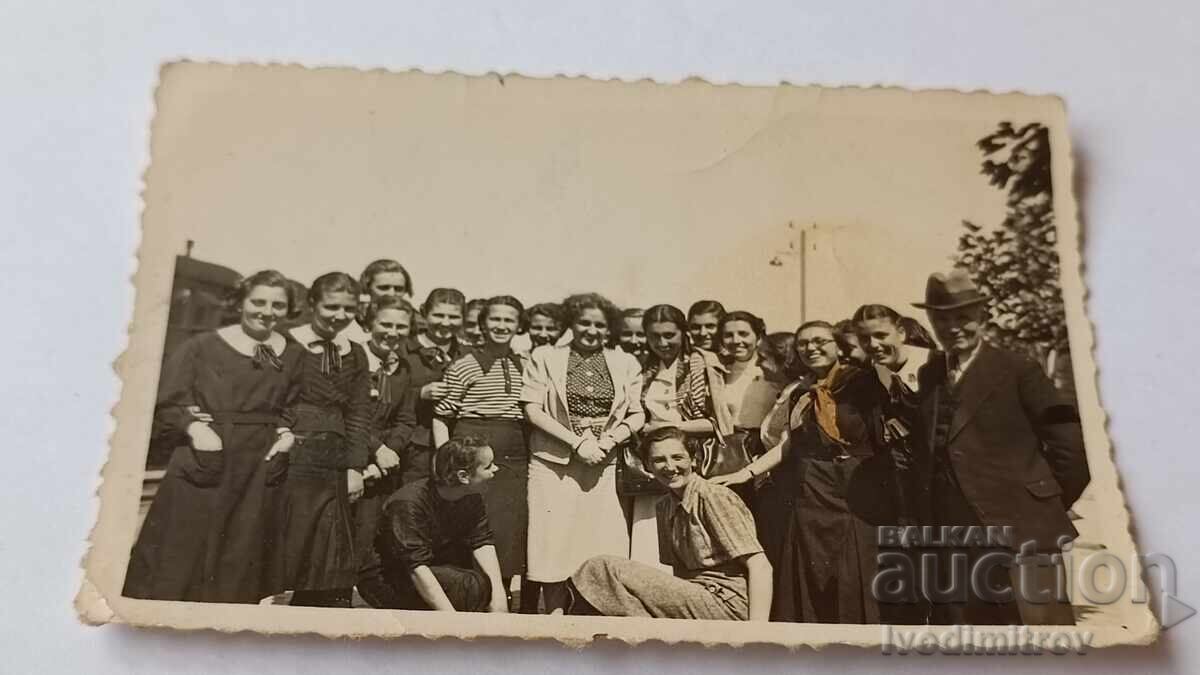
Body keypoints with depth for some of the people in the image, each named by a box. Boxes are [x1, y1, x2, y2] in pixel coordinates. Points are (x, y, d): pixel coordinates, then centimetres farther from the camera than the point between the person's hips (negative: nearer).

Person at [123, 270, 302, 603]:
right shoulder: (202, 346, -3)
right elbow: (167, 403, -4)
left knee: (241, 561, 11)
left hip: (261, 471, 3)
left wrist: (288, 433, -1)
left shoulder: (294, 355, 8)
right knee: (181, 556, 2)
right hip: (204, 464, -3)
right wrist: (193, 426, -20)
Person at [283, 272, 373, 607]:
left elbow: (359, 415, 9)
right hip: (292, 460, -4)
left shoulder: (355, 354, 12)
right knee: (288, 548, -2)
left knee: (331, 556, 4)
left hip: (335, 468, 4)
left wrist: (355, 467, 1)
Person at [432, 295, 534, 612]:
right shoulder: (464, 366, -1)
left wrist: (532, 460, 9)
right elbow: (440, 417, -2)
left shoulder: (525, 367, 14)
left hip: (516, 464, 5)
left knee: (511, 536, 6)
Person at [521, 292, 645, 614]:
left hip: (604, 464, 2)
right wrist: (577, 442, -13)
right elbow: (533, 410, -4)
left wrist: (610, 439, -10)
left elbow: (637, 414, 9)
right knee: (556, 541, -1)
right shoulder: (545, 357, 3)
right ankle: (556, 615, 11)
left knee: (603, 544, -1)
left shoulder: (626, 364, 10)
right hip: (554, 462, -2)